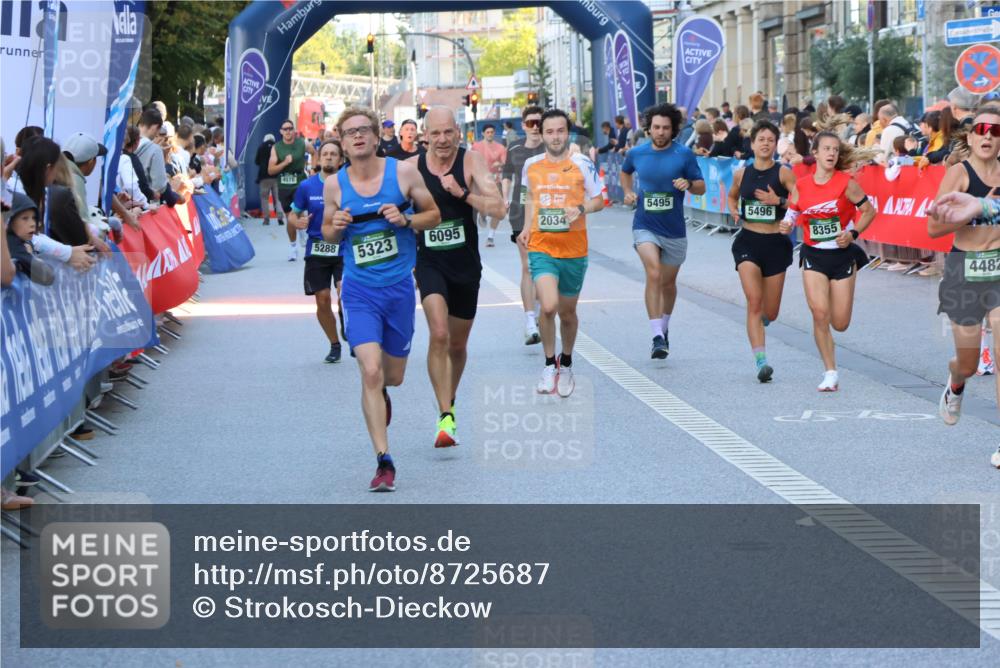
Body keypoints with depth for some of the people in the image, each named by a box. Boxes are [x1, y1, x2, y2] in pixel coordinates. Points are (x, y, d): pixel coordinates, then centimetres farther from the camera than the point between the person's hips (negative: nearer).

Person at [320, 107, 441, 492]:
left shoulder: (403, 172, -5)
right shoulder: (334, 186, -2)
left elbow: (434, 214, 5)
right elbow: (327, 233, 12)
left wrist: (406, 220, -15)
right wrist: (336, 227, -11)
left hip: (399, 287, 1)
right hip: (359, 290, -1)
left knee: (393, 376, 13)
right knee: (371, 371, -17)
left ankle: (379, 393, 52)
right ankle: (383, 461, -12)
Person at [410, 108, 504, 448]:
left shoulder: (472, 160, -9)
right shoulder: (411, 167, -6)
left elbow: (497, 209, -18)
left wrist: (462, 192, -30)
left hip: (466, 264, 1)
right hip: (429, 263, -1)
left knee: (458, 345, 16)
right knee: (439, 335, -23)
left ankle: (449, 403, 42)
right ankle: (445, 417, -22)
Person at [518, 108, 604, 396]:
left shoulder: (582, 164, -4)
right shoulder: (531, 165, 3)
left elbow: (598, 201, 3)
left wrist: (581, 209, -18)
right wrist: (527, 227, 7)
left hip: (573, 250, 0)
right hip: (541, 248, 0)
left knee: (568, 312, 12)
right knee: (548, 306, -20)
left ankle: (566, 364, 37)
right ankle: (549, 365, 0)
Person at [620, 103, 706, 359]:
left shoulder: (684, 154, -5)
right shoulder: (636, 154, 2)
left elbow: (701, 187, -1)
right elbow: (626, 172, 25)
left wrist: (688, 184, -21)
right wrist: (628, 192, 7)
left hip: (674, 229, 1)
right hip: (645, 226, -1)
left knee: (668, 282, 14)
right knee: (653, 274, -22)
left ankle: (664, 327, 40)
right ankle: (657, 336, -24)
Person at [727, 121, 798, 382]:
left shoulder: (783, 173, -5)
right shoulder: (742, 174, 4)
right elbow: (732, 196, 25)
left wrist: (778, 201, -23)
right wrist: (734, 211, 5)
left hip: (776, 243, -1)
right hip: (748, 242, 1)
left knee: (770, 313, 7)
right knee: (754, 301, -17)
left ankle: (760, 319, 46)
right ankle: (761, 361, -19)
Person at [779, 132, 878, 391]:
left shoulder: (846, 183, -8)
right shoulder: (801, 186, -1)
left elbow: (869, 211, -1)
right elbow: (792, 214, 10)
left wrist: (853, 233, -15)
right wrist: (786, 225, -11)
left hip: (842, 255, -1)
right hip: (813, 255, 1)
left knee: (840, 324, 0)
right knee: (820, 314, -14)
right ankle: (830, 373, -2)